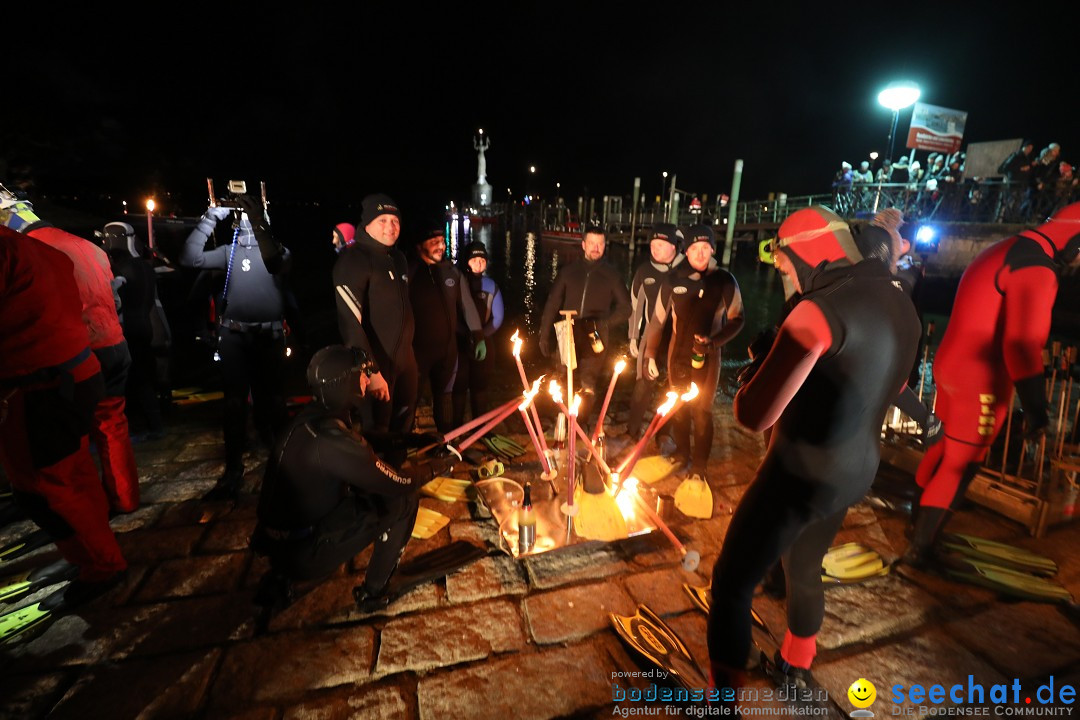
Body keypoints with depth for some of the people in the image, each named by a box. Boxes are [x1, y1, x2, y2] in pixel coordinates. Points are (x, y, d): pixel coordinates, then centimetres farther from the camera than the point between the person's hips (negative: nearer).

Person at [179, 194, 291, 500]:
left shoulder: (277, 248, 0)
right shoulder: (230, 251, 10)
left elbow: (275, 261, -23)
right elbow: (190, 258, 0)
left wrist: (257, 219, -28)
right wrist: (210, 219, -4)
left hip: (268, 335, -3)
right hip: (233, 336, 3)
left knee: (271, 399, 6)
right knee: (235, 402, 6)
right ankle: (233, 472, 14)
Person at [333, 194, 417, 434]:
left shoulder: (398, 258, 11)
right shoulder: (352, 260, -15)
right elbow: (350, 323, -21)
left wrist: (409, 354, 15)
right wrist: (371, 370, -23)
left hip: (404, 361, 8)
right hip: (376, 365, -7)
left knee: (403, 427, 20)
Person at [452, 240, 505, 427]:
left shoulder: (491, 286, 6)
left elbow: (497, 318, 6)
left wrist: (481, 336, -5)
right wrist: (467, 335, -11)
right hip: (460, 342, -2)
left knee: (480, 385, 7)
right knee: (459, 385, 0)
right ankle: (457, 428, 10)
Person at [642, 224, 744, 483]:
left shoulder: (725, 281, -11)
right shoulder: (673, 279, -7)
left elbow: (737, 320, 0)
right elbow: (658, 320, 0)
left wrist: (714, 341, -17)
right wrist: (650, 355, 0)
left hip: (707, 356, -2)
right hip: (678, 353, 2)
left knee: (701, 411, 5)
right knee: (678, 408, 15)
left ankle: (699, 466, 22)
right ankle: (681, 454, 36)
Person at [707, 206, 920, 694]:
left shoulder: (821, 308, -24)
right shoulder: (898, 303, 4)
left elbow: (754, 415, -27)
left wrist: (752, 378, -6)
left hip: (802, 473, -9)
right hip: (856, 470, 9)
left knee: (731, 583, 6)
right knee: (804, 567, 30)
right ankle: (796, 669, 52)